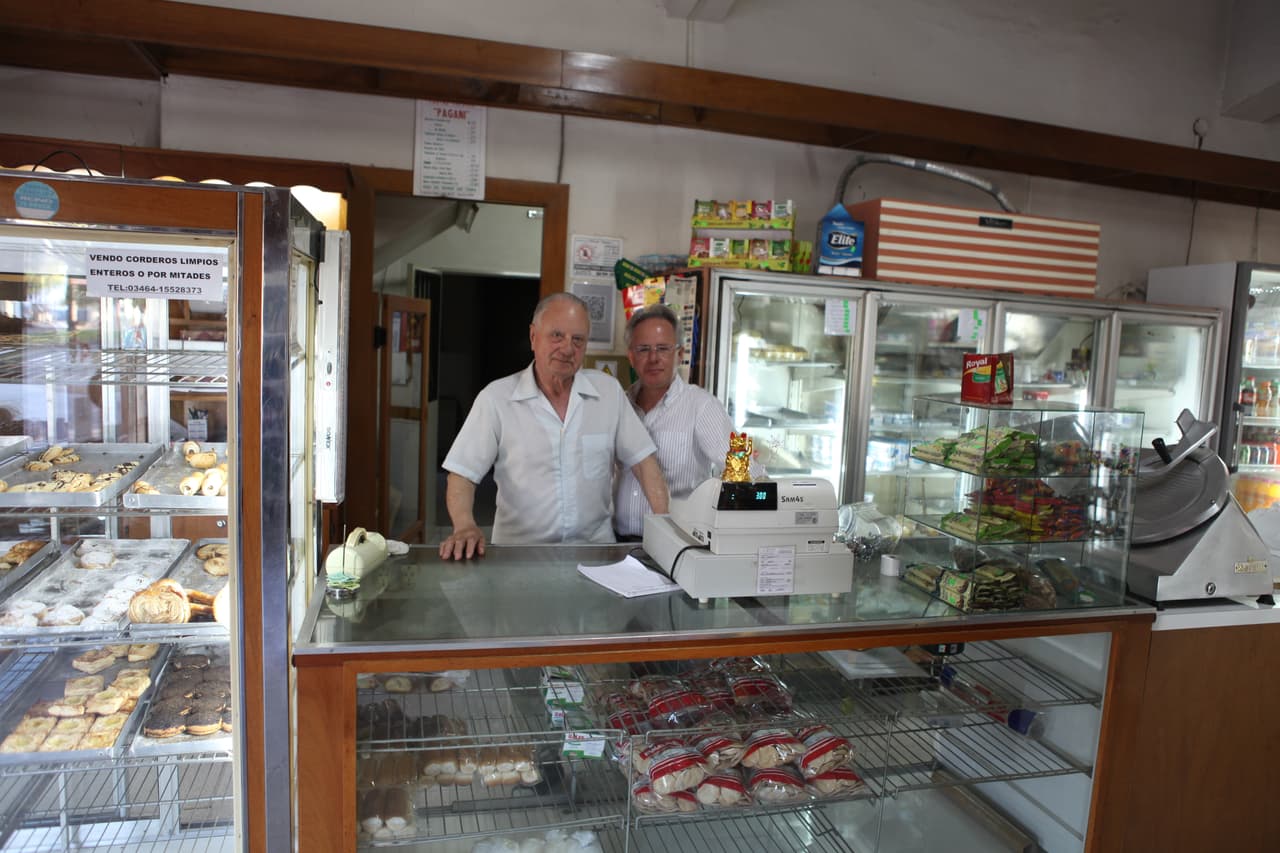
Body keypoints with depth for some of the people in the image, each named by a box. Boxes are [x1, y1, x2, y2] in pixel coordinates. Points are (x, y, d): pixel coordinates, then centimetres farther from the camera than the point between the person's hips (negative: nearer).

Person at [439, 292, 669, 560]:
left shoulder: (609, 390, 4)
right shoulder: (495, 397, -3)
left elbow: (643, 461, 6)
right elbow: (462, 474, -3)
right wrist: (465, 526, -21)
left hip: (595, 548, 2)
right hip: (519, 553, -1)